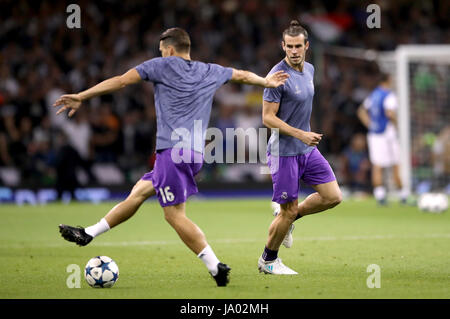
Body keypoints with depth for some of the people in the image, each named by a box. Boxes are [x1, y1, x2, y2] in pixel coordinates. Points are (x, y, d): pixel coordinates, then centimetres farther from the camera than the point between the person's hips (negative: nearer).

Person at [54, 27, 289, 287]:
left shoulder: (162, 65, 3)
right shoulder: (211, 72, 18)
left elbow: (120, 82, 3)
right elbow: (243, 75, 35)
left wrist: (80, 97, 9)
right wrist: (266, 82, 56)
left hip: (173, 150, -8)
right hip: (196, 153, 8)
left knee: (175, 214, -8)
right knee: (139, 191, 15)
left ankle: (216, 266, -14)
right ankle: (88, 234, 21)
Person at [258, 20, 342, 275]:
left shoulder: (309, 69, 7)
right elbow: (268, 118, -18)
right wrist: (301, 134, -23)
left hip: (308, 149, 8)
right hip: (284, 151, -8)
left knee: (333, 197, 0)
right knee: (289, 210, -2)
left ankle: (289, 217, 21)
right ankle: (268, 260, 18)